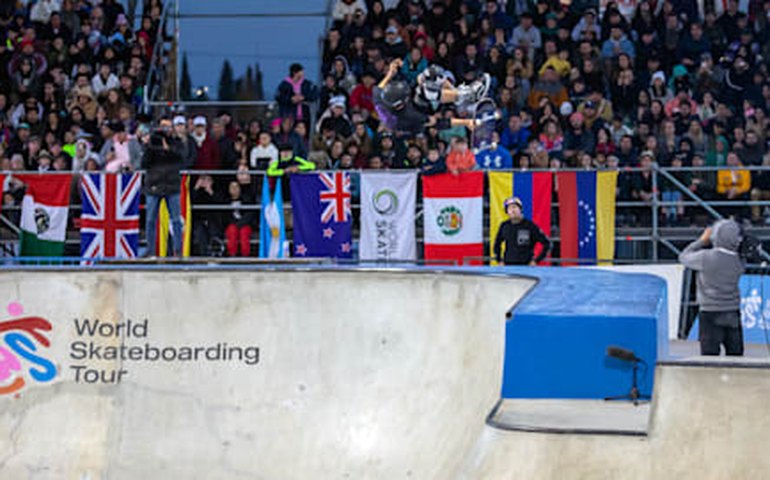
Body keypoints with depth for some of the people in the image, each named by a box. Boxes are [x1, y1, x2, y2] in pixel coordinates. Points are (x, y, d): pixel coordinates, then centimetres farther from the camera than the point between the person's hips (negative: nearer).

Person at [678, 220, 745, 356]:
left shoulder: (706, 257, -17)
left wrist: (702, 241, 9)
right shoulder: (738, 261, -2)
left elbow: (684, 257, 1)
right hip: (733, 314, 4)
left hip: (711, 314, -4)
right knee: (735, 354, 10)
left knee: (710, 355, -3)